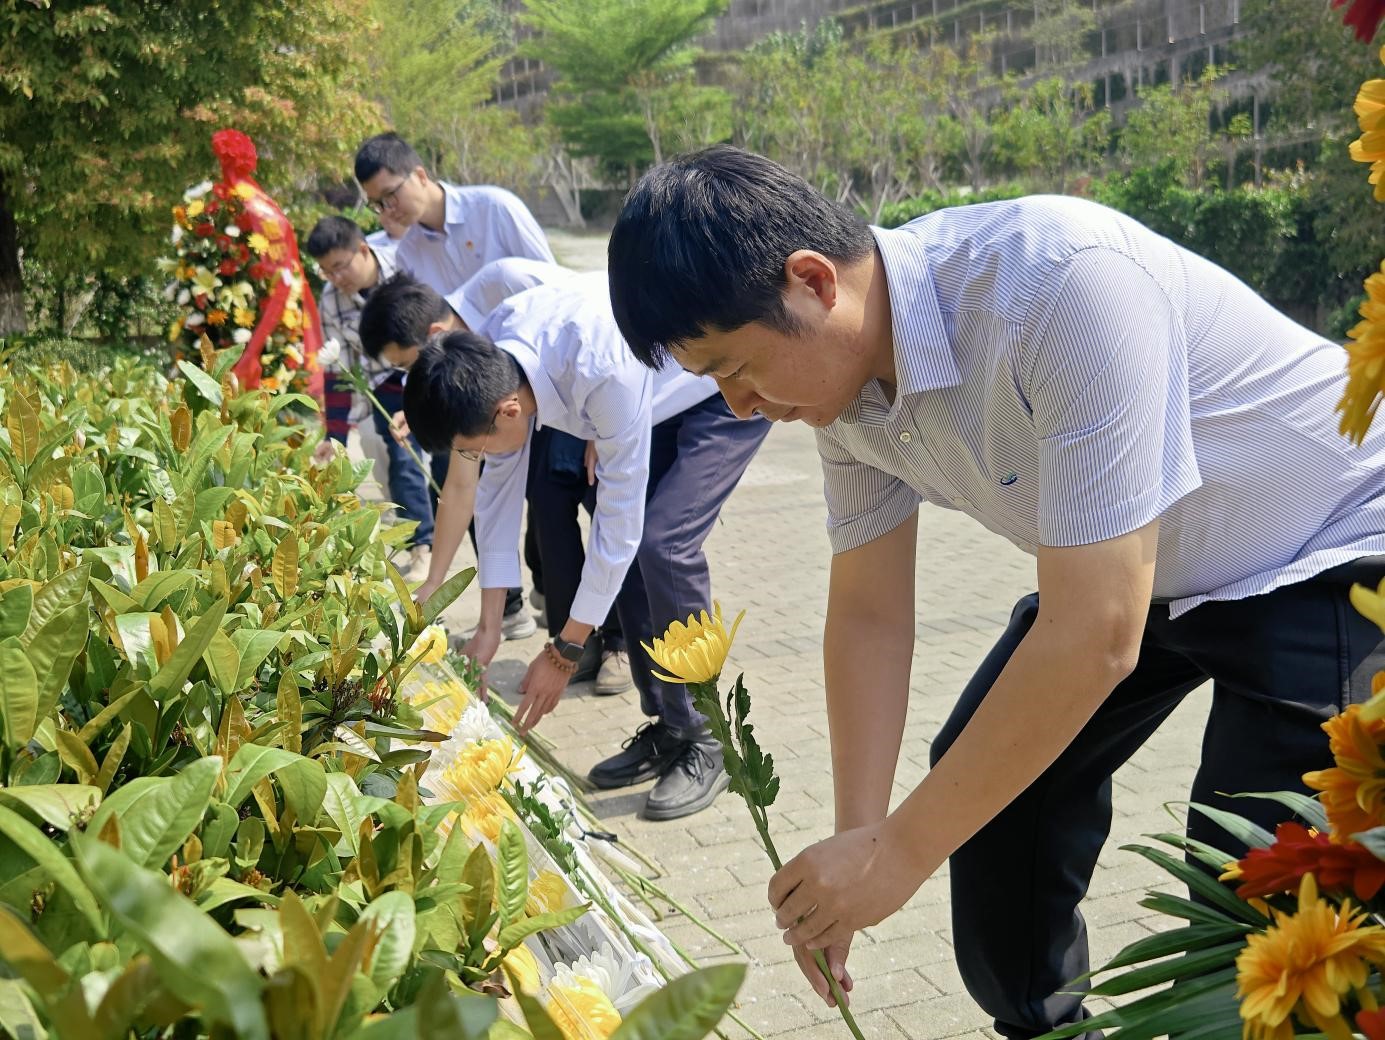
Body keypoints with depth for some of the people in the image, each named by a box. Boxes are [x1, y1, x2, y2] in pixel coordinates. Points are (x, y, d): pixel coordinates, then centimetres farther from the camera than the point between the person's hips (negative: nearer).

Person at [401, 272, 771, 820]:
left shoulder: (605, 372, -41)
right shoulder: (490, 356, -18)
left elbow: (618, 517, -32)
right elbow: (498, 485, -7)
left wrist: (564, 652, -24)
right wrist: (488, 628, -5)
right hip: (664, 398, 7)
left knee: (661, 543, -21)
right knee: (627, 546, -2)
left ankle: (699, 743, -9)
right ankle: (664, 729, 12)